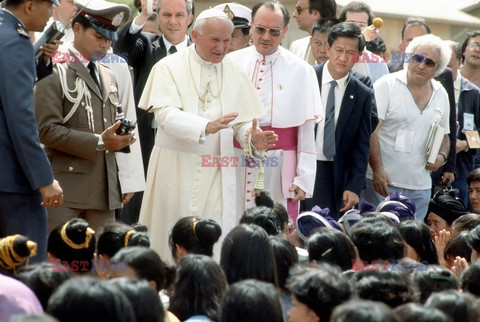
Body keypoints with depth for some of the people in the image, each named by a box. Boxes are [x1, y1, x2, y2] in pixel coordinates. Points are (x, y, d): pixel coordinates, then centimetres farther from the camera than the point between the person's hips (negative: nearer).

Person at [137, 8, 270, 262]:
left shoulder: (234, 73, 10)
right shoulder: (170, 67, -3)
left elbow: (242, 121, 7)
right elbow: (165, 114, -17)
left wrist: (252, 137, -17)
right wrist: (206, 127, -32)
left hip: (218, 173, 3)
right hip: (177, 169, -3)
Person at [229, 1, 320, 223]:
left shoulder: (300, 71, 1)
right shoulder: (232, 63, 5)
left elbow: (307, 131, 1)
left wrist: (304, 179, -3)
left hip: (279, 168, -1)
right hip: (235, 163, 1)